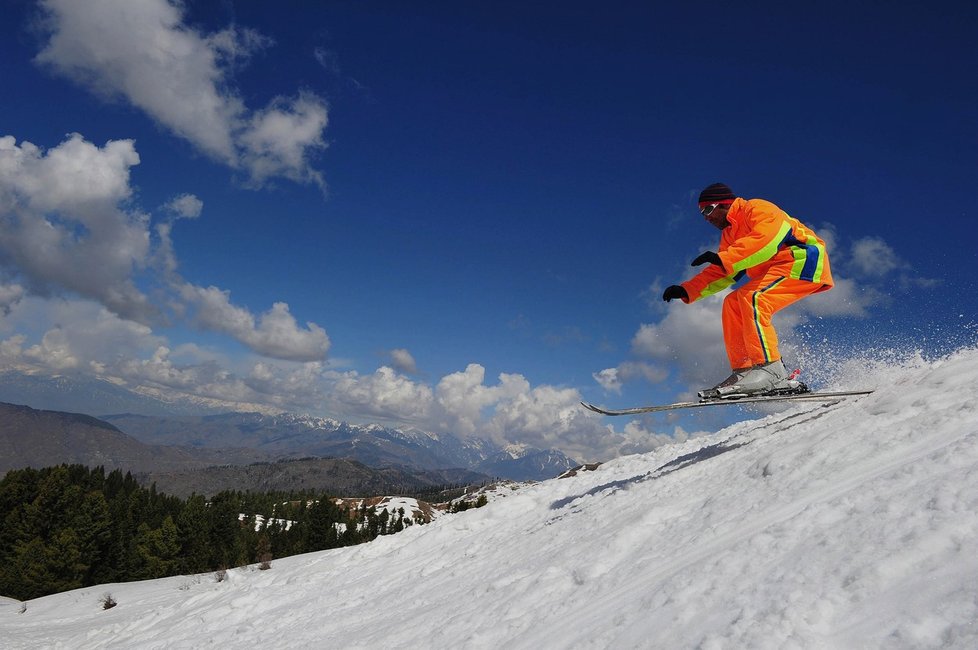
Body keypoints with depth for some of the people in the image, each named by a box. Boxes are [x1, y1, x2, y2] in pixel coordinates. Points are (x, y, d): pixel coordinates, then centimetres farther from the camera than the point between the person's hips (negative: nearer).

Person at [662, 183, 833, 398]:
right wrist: (686, 290, 5)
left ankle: (771, 371, -36)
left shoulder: (758, 209, -6)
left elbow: (766, 240, -26)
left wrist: (723, 258, -32)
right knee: (733, 304, -2)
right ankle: (743, 370, -8)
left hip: (805, 259, -9)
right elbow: (720, 273, 17)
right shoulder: (730, 234, 20)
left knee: (752, 298, -28)